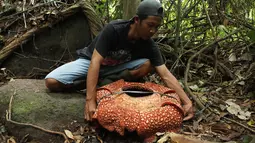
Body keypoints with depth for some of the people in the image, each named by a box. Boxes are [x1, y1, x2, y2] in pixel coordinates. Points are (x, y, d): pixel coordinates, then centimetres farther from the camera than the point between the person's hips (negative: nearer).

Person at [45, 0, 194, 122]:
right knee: (52, 81, -24)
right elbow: (96, 61, -37)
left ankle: (106, 82, -15)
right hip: (90, 61, -3)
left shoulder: (150, 46, -18)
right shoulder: (113, 29, -32)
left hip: (116, 67, 3)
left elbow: (166, 75, -19)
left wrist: (187, 101, -30)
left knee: (147, 65, -23)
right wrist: (90, 100, -46)